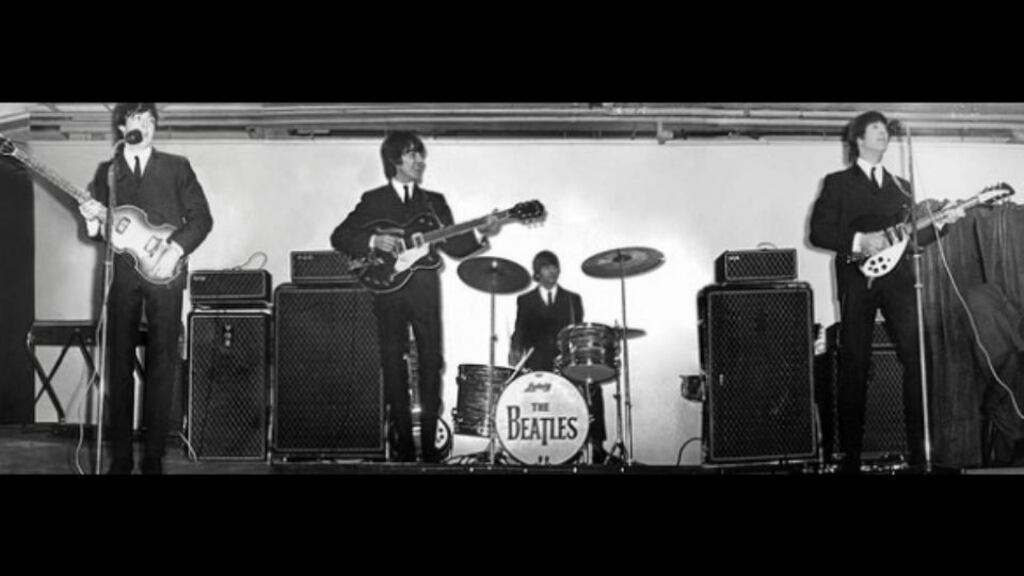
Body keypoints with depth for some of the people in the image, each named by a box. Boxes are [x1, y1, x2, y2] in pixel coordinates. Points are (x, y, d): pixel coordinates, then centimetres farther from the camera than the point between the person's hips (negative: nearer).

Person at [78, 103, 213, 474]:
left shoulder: (176, 167, 10)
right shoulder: (105, 172, 15)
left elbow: (202, 217, 3)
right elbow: (101, 232, 15)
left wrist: (174, 249, -11)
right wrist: (94, 223, -7)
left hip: (164, 273, -1)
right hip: (121, 273, 2)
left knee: (162, 361, -3)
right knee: (119, 361, 0)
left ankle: (154, 456, 2)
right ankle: (120, 457, 5)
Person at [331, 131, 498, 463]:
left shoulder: (435, 201, 15)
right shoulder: (373, 200, 9)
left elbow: (454, 247, 8)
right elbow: (339, 237, 4)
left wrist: (479, 235, -10)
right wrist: (373, 242, -12)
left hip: (425, 291, 2)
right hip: (388, 291, -1)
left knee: (430, 363, -2)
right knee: (393, 367, -1)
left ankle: (429, 444, 4)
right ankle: (404, 444, 5)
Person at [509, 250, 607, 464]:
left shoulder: (573, 300, 17)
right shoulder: (525, 301, 15)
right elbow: (519, 334, 9)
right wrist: (515, 351, -12)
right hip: (536, 365, 0)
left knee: (591, 385, -26)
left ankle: (597, 446, -19)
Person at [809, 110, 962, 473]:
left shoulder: (900, 186, 22)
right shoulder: (837, 183, 8)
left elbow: (913, 237, 18)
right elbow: (818, 232, -1)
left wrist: (941, 222, 0)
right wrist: (858, 242, -13)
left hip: (897, 275, 3)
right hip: (857, 277, -3)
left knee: (916, 356, -9)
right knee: (854, 365, -3)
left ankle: (919, 447, -5)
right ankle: (851, 452, 3)